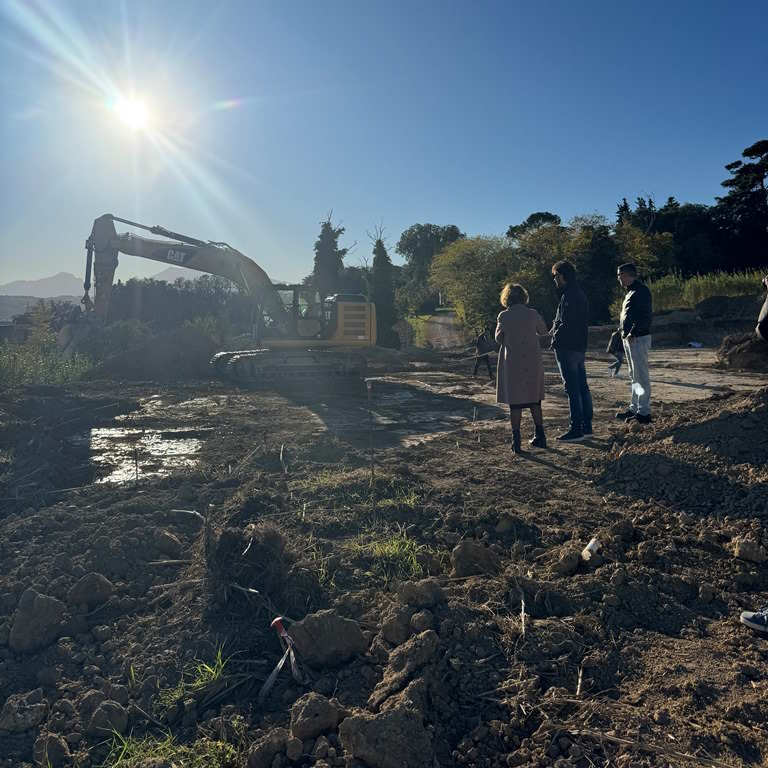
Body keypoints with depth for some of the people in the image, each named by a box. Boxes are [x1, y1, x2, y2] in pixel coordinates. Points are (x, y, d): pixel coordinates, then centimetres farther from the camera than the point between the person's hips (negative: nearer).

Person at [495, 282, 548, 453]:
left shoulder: (504, 316, -9)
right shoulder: (533, 314, -2)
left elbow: (498, 338, 1)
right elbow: (543, 331, 14)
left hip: (513, 363, -3)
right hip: (533, 362, 3)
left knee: (515, 402, 3)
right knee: (534, 400, 15)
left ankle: (516, 441, 2)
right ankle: (540, 436, 21)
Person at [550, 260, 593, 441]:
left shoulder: (569, 295, -16)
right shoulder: (581, 294, 16)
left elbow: (566, 324, -22)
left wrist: (555, 339, -8)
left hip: (567, 348, -10)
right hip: (580, 347, 10)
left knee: (572, 390, -7)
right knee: (582, 387, 13)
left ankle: (576, 429, -3)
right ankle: (587, 426, 19)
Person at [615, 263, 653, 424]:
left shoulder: (641, 291, -14)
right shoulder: (631, 291, 19)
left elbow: (646, 316, -22)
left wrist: (633, 333, -25)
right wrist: (623, 331, 12)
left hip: (638, 338, -11)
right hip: (629, 338, 11)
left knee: (641, 376, -7)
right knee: (634, 376, 16)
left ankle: (643, 412, -3)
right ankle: (634, 408, 25)